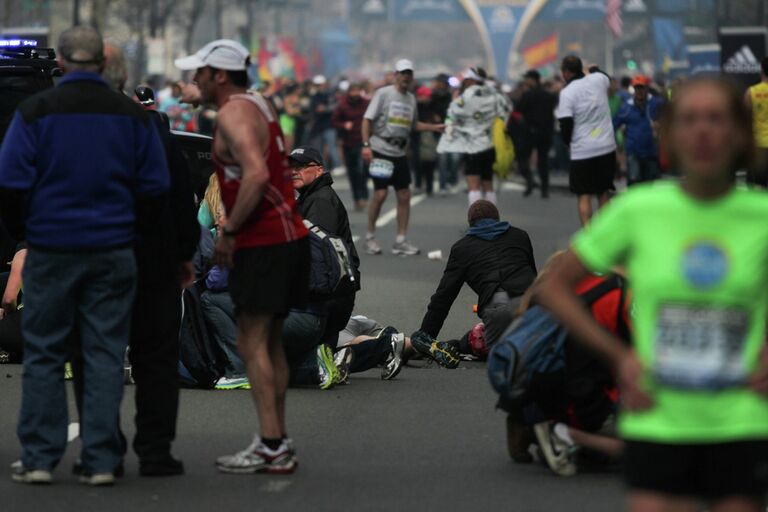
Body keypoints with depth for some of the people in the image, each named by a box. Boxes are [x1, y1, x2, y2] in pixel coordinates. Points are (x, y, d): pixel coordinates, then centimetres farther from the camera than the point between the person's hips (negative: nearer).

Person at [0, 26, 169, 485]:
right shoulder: (132, 115, 3)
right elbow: (156, 187, 3)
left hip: (51, 251, -1)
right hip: (113, 252, 2)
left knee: (44, 355, 6)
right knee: (105, 355, 5)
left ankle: (39, 459, 6)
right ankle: (102, 461, 2)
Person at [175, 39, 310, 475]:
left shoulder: (233, 114, -13)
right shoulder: (260, 105, 18)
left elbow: (256, 174, -26)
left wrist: (228, 231, -20)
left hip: (263, 243, -10)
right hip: (288, 237, 10)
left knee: (253, 344, -9)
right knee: (270, 343, 13)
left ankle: (271, 447, -12)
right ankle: (277, 443, 15)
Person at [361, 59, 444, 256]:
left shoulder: (411, 98, 13)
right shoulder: (383, 94, -5)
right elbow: (367, 119, -8)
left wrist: (435, 127, 12)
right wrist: (366, 145, -17)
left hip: (400, 153, 6)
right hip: (380, 150, -6)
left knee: (404, 195, 2)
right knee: (380, 194, -9)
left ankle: (400, 241, 7)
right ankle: (370, 237, 6)